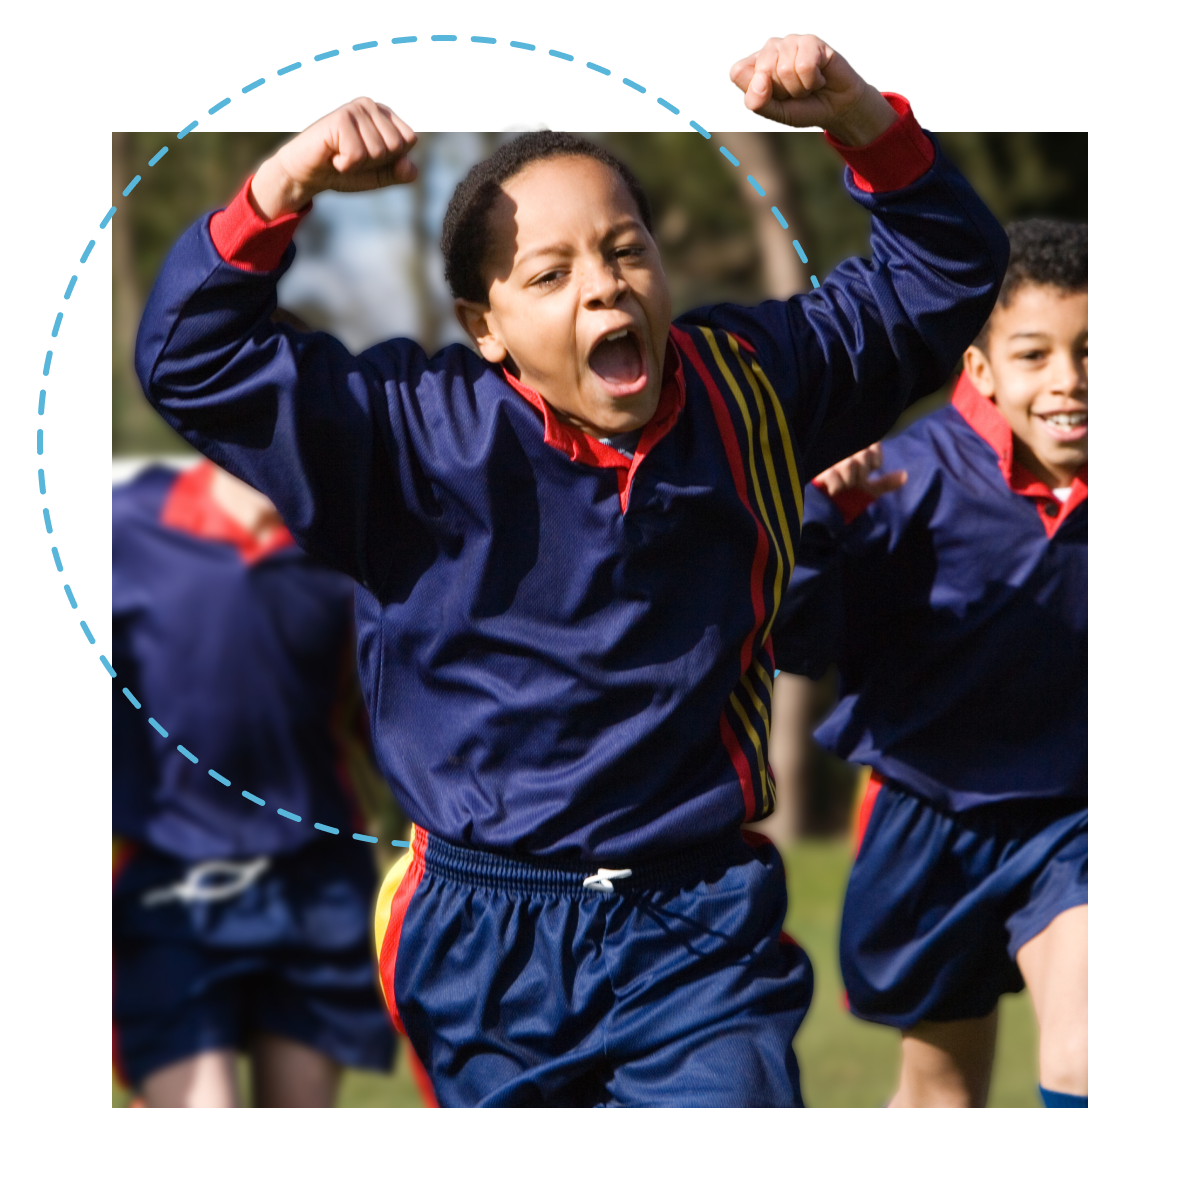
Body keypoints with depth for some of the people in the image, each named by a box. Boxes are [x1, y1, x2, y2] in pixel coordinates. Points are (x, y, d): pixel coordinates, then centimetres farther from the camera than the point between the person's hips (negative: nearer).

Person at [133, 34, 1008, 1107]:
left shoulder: (747, 387, 3)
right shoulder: (424, 435, -6)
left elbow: (943, 284, 11)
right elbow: (192, 361, -10)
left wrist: (865, 125, -7)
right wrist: (285, 185, -23)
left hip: (698, 932, 1)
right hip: (487, 937, 0)